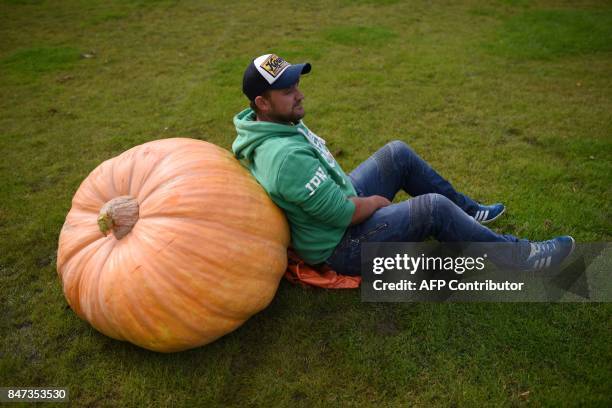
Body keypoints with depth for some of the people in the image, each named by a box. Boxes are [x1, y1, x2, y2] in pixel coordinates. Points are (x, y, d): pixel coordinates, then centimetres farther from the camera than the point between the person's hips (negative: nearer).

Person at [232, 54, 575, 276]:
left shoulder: (274, 123, -2)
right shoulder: (286, 156, -35)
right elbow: (345, 214, -30)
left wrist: (348, 189, 6)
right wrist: (376, 201, -10)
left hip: (340, 201, 10)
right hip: (340, 247, -10)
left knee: (398, 153, 9)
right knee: (433, 207, -18)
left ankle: (468, 212, 24)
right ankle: (517, 255, 6)